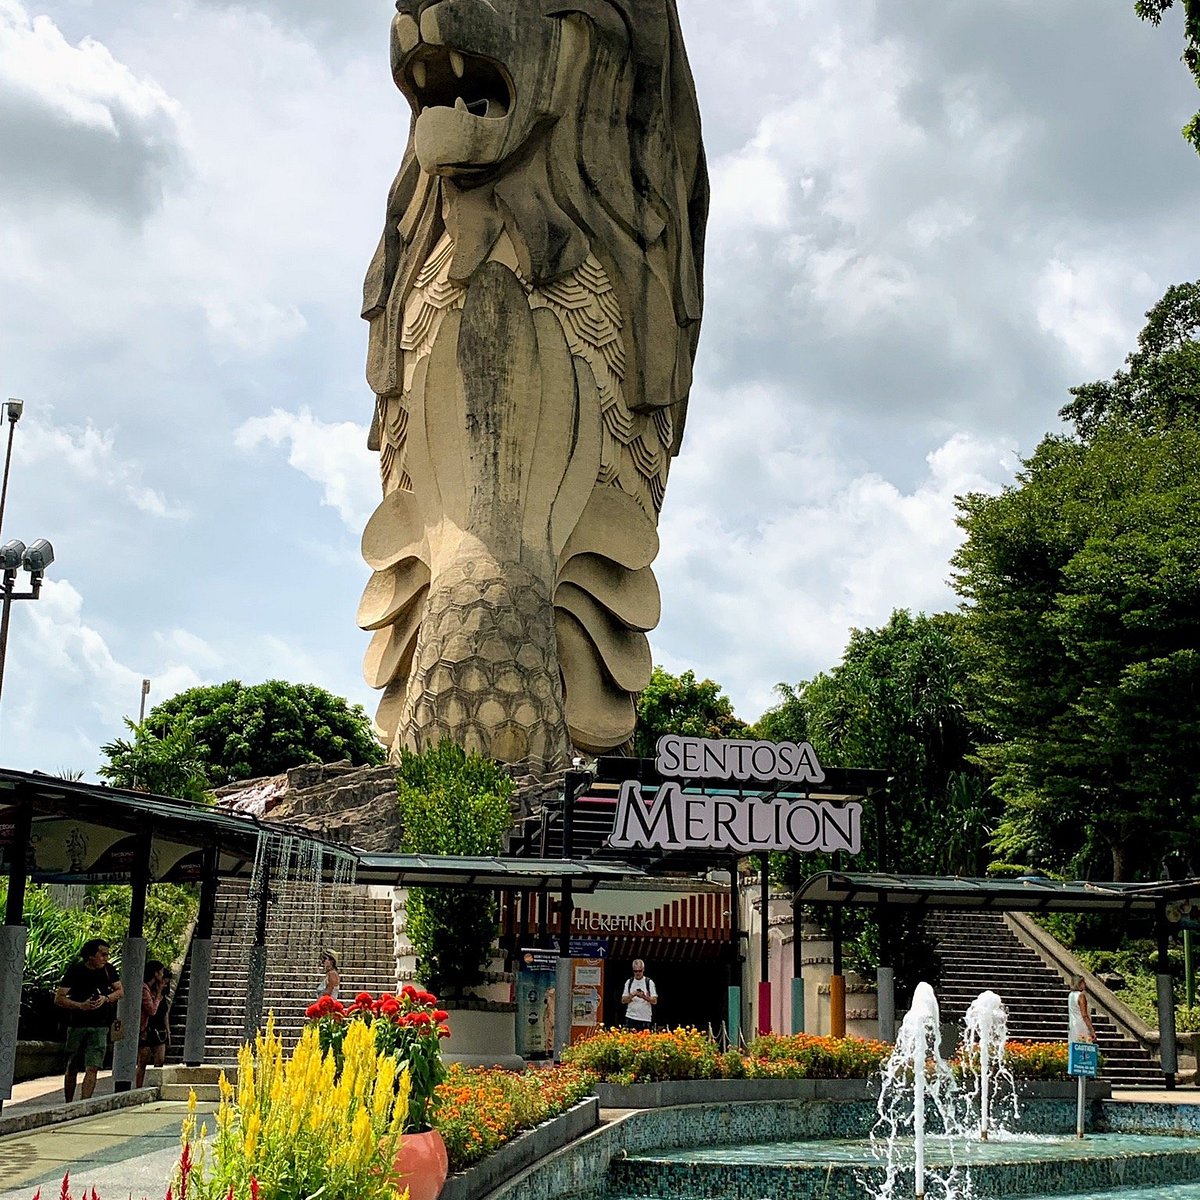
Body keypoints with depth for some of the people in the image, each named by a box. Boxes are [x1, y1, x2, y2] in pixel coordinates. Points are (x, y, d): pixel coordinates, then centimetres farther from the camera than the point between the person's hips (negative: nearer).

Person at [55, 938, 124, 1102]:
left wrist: (106, 999, -8)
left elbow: (120, 991, 13)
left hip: (100, 1027, 2)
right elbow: (59, 998, -7)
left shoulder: (109, 970, 4)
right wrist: (81, 1005, -20)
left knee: (92, 1067, -11)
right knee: (72, 1068, 9)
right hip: (77, 1025, -2)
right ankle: (68, 1105, 23)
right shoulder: (75, 970, -6)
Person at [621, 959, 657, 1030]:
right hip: (631, 1017, 2)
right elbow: (623, 1001, 7)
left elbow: (654, 1001, -3)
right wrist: (631, 995, -12)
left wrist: (644, 996, -20)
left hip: (645, 1018, -2)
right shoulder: (629, 982, 9)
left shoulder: (649, 982, 2)